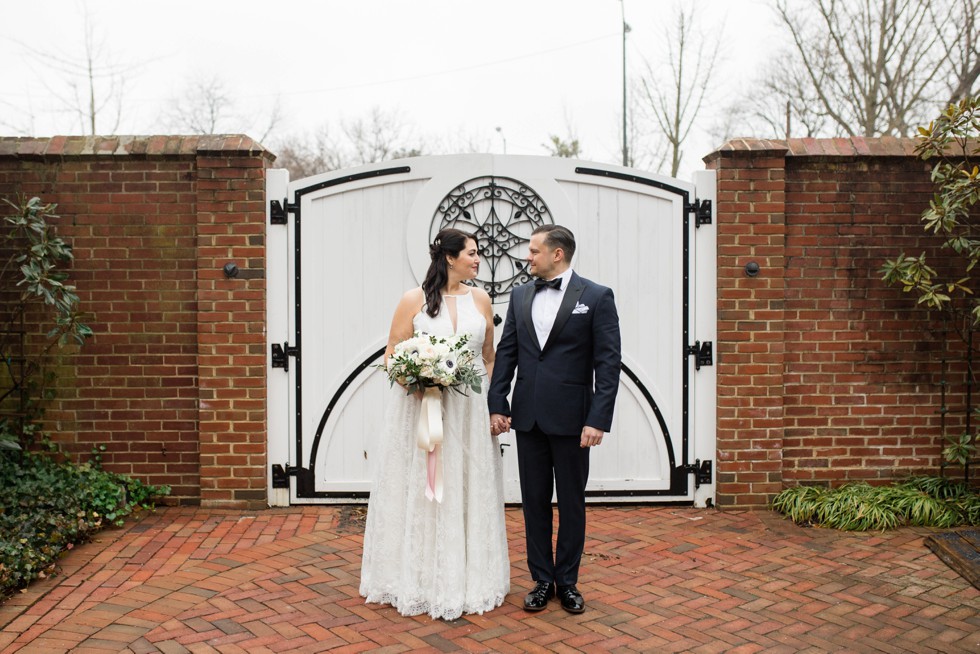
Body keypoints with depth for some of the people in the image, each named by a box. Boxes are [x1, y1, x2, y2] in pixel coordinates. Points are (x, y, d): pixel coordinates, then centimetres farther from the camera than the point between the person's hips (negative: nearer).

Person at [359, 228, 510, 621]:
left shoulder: (480, 299, 7)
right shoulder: (414, 299, -3)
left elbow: (489, 358, 12)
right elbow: (392, 356, -1)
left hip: (469, 411, 3)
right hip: (421, 407, -3)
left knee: (468, 492, 9)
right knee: (420, 492, 5)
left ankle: (467, 579, 25)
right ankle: (419, 580, 22)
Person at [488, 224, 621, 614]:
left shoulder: (596, 297, -5)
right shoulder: (520, 296, 9)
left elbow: (608, 362, -8)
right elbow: (506, 352, 9)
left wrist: (598, 420, -15)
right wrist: (497, 405, 0)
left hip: (571, 417, -4)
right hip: (528, 416, 4)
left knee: (571, 503, 10)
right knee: (534, 502, 11)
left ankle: (567, 582, 25)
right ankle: (542, 580, 25)